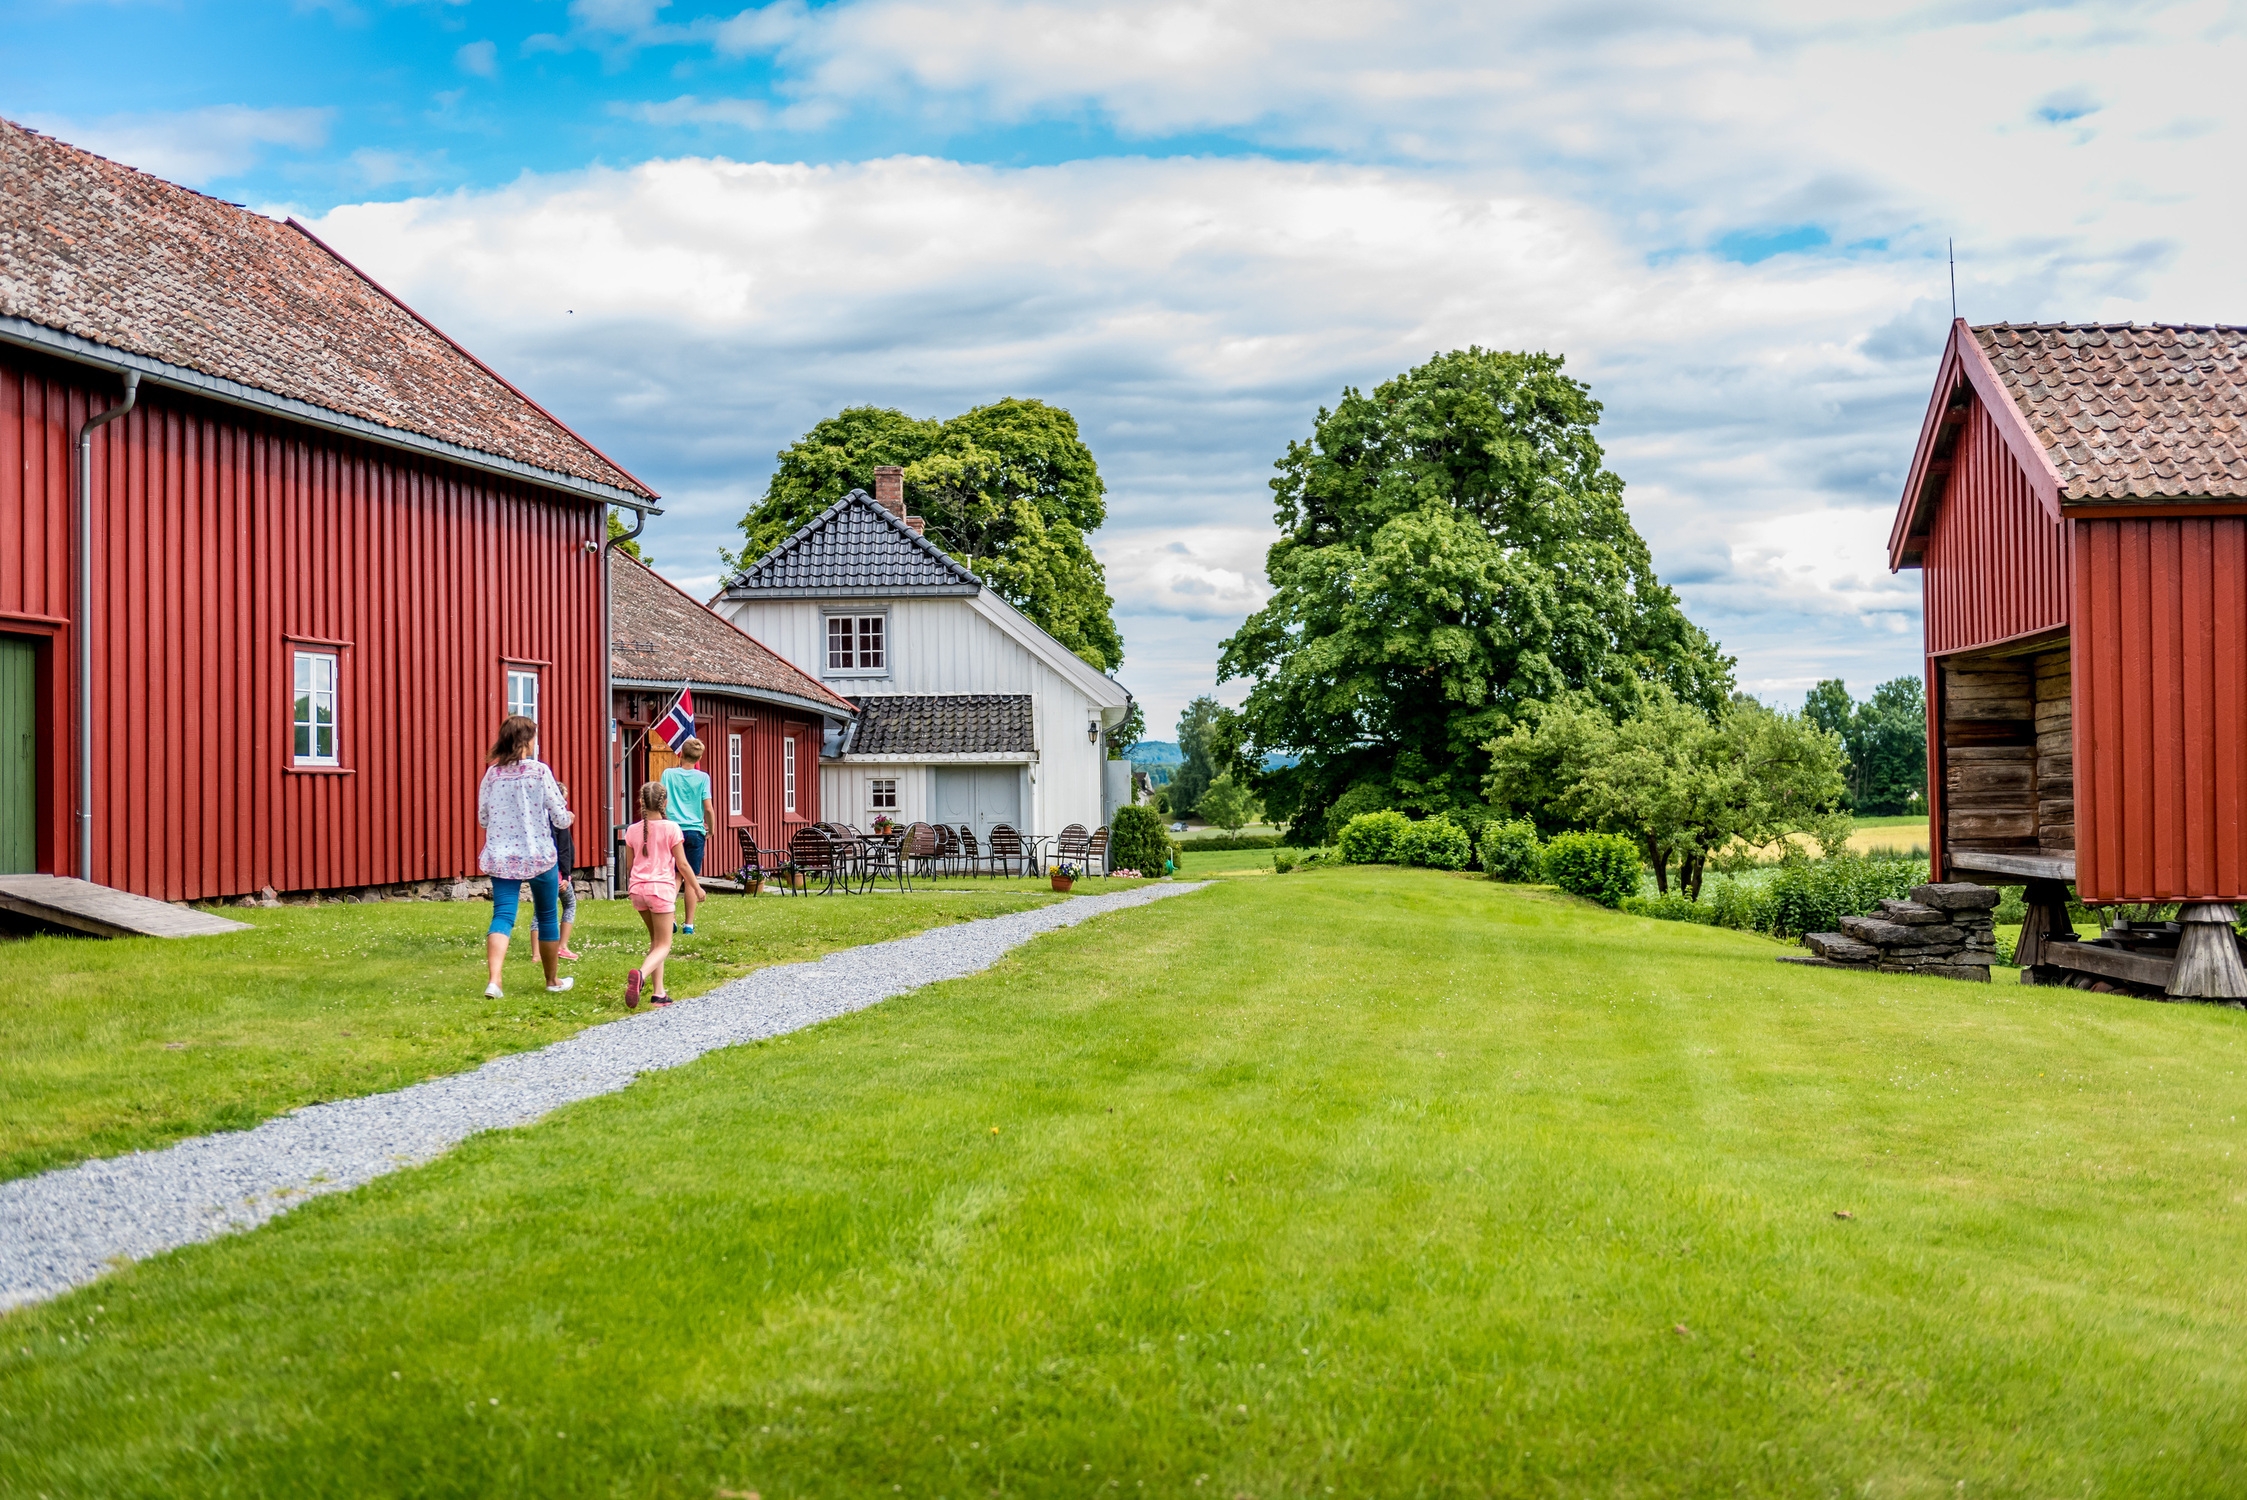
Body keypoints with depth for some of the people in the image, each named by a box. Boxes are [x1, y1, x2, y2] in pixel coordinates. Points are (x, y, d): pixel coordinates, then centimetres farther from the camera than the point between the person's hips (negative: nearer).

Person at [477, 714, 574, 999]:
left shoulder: (492, 773, 1)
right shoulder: (539, 772, -10)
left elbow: (482, 819, 8)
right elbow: (561, 817, -6)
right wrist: (569, 817, 17)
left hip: (501, 858, 3)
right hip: (539, 856, -2)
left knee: (502, 917, -3)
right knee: (548, 917, 14)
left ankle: (494, 981, -23)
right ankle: (552, 980, 28)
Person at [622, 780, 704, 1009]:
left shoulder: (633, 830, 4)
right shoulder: (671, 828, -6)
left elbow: (631, 864, 14)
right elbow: (682, 864, -4)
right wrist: (697, 888, 9)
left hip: (638, 889, 4)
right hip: (661, 888, -4)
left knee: (656, 940, 20)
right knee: (663, 946, 0)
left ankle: (659, 991, 14)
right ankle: (641, 975, -30)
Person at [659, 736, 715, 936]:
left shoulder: (668, 774, 1)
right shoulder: (702, 778, -2)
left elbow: (662, 803, 2)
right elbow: (707, 808, -4)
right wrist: (710, 828, 12)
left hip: (673, 829, 1)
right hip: (695, 831, -1)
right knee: (691, 879, 4)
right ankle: (689, 924, 4)